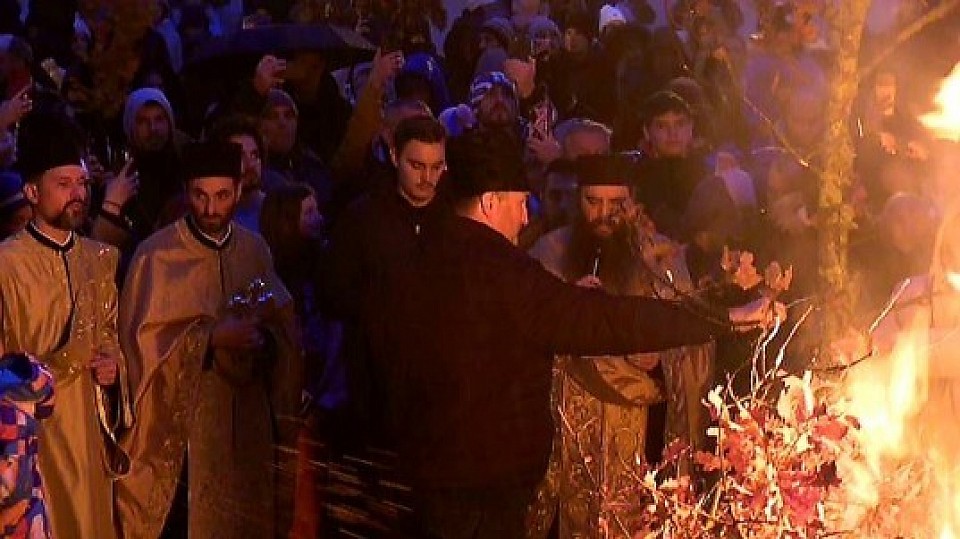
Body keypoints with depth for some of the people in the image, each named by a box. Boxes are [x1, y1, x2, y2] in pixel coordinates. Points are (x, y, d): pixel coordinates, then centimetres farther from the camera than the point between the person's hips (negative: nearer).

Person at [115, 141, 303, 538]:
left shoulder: (254, 250, 5)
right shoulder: (156, 255, -9)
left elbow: (282, 324, 11)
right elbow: (143, 338, -10)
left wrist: (265, 335, -12)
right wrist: (212, 337, -19)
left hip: (246, 417, 4)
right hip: (181, 421, -4)